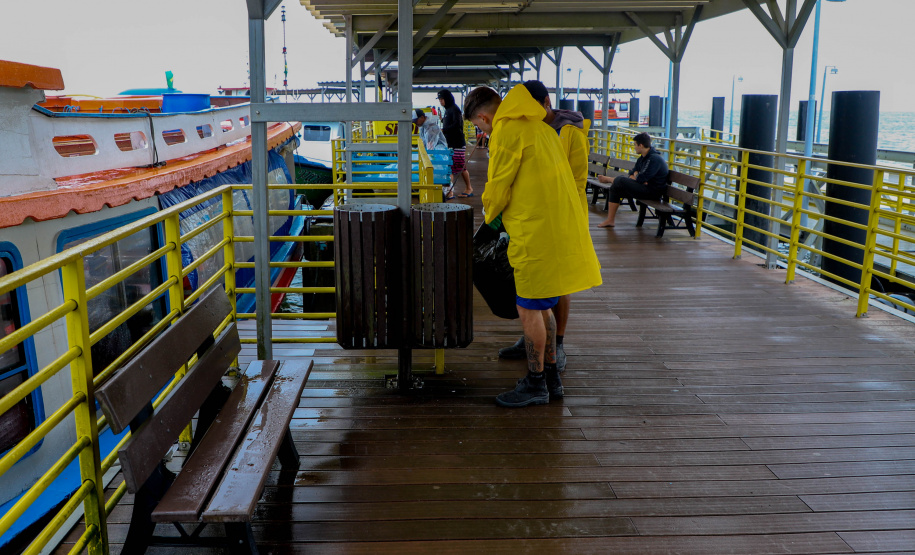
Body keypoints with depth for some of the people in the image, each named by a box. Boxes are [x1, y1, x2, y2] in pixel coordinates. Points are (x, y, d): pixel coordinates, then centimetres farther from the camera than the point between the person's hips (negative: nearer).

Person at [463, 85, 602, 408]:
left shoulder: (507, 132, -11)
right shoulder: (538, 127, 18)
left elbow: (498, 187, -9)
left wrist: (489, 214, 12)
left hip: (537, 233, -9)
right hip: (559, 228, 9)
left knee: (529, 309, 1)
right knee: (541, 306, 17)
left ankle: (535, 384, 12)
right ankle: (551, 377, 27)